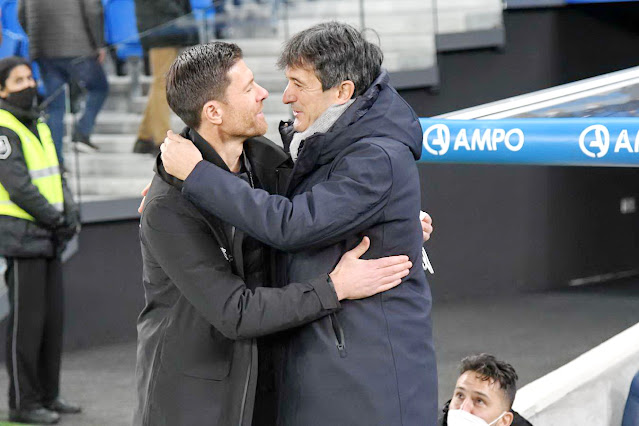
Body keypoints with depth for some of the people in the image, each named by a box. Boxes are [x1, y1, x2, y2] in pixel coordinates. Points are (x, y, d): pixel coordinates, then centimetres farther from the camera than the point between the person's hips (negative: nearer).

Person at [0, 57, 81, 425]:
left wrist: (71, 214, -3)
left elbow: (56, 176, 14)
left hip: (48, 239, 8)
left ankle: (48, 396, 19)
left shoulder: (38, 125, 14)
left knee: (53, 317, 10)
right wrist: (57, 220, -13)